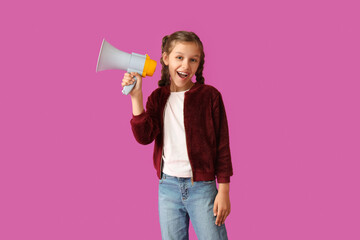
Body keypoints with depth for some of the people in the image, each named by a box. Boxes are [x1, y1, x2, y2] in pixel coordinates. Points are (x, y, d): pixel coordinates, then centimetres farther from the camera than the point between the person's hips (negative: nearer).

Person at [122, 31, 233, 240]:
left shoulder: (209, 96, -4)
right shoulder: (158, 98, 7)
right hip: (168, 186, 3)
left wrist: (224, 191, -6)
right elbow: (144, 136, -5)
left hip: (201, 187, -3)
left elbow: (222, 144, -4)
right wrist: (136, 97, -12)